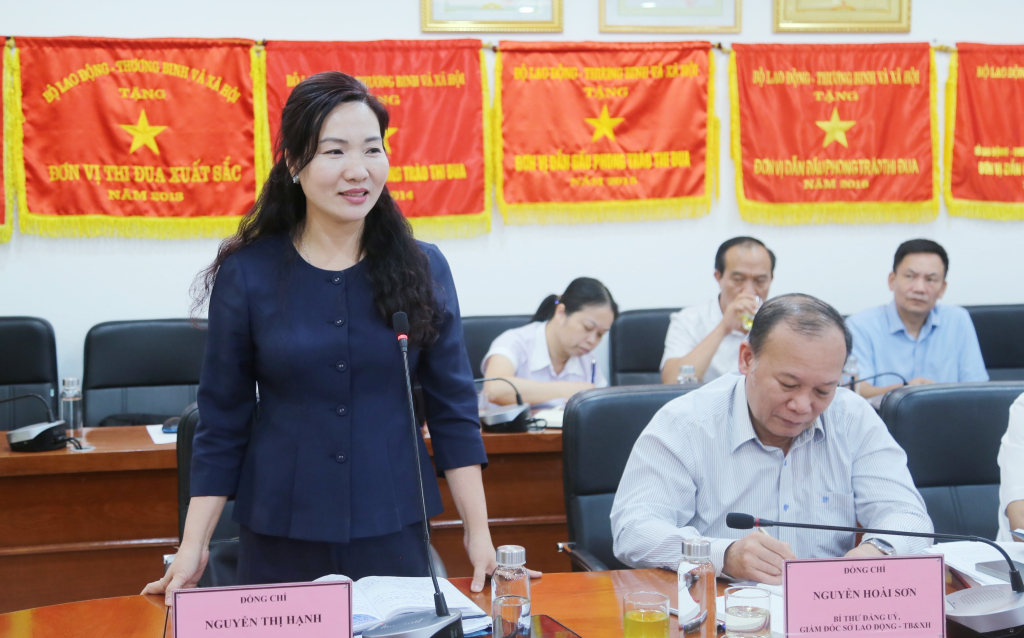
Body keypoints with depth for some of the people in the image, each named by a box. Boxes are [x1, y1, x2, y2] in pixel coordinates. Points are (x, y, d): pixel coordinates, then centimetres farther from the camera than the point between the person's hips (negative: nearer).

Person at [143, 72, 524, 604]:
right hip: (280, 539, -1)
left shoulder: (423, 270, -1)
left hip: (394, 534, 1)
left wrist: (478, 534, -2)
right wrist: (193, 547, -4)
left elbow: (452, 408, 2)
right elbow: (222, 421, 1)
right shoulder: (246, 275, -3)